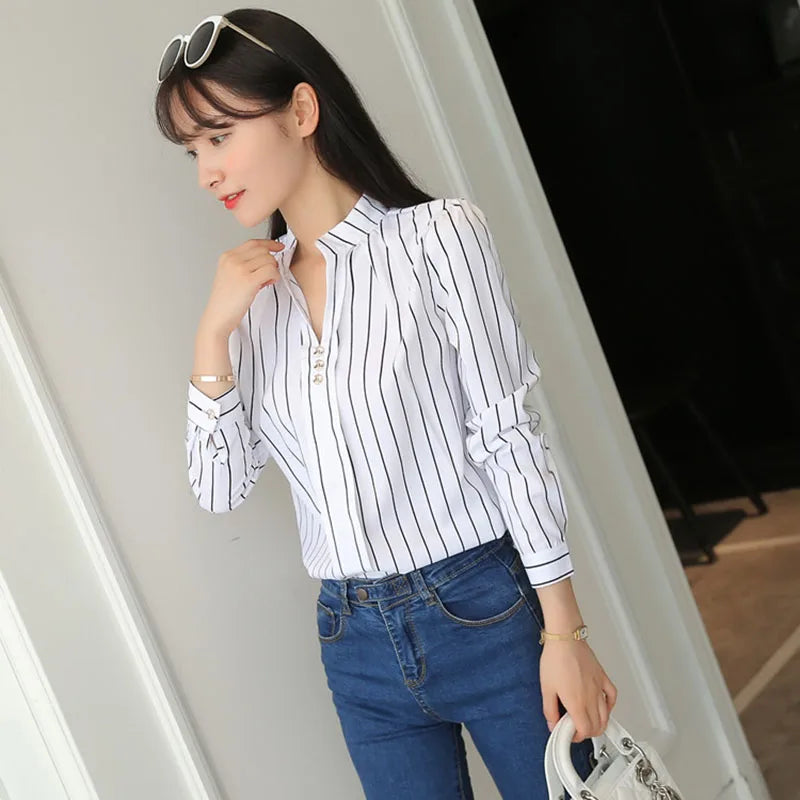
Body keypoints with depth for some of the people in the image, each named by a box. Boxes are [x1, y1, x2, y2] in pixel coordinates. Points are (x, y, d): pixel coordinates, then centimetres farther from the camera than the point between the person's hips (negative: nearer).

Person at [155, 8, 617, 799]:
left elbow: (510, 437, -10)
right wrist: (213, 332, -10)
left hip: (487, 612, -4)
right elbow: (221, 489, 2)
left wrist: (565, 631, -11)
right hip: (359, 643, 4)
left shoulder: (437, 235, -8)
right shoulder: (255, 288, 5)